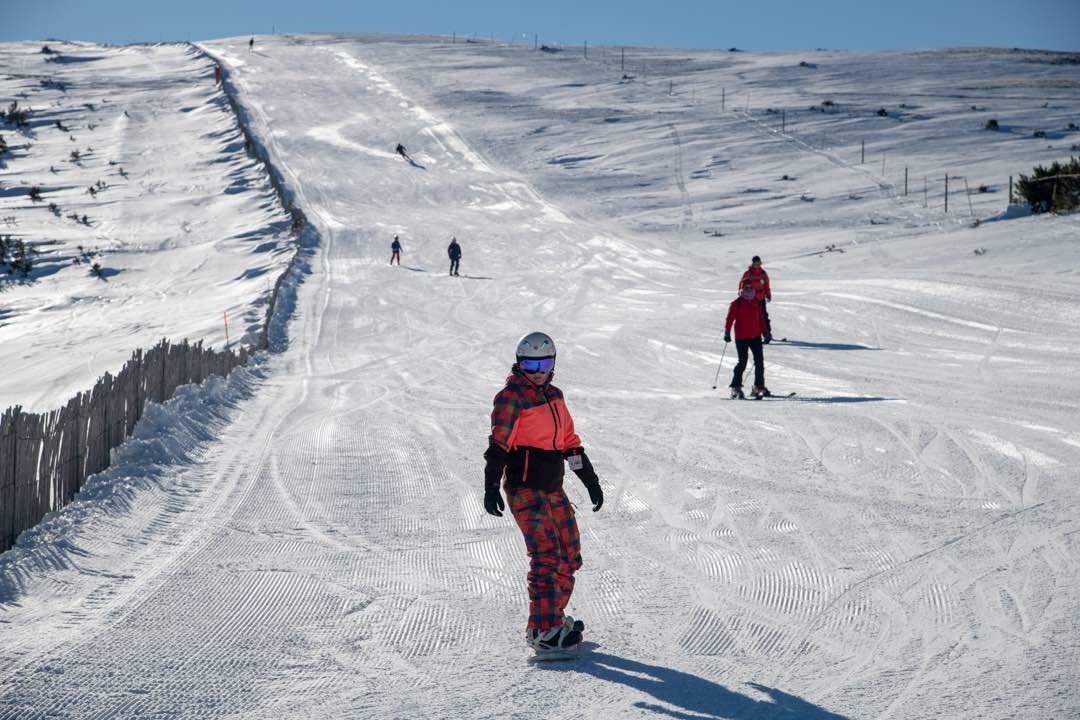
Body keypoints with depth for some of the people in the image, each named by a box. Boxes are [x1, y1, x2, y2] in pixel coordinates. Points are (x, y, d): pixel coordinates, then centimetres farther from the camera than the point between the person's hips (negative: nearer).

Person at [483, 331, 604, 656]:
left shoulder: (554, 396, 14)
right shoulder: (511, 397, -9)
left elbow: (569, 442, 21)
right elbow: (498, 444, -16)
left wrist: (590, 480, 20)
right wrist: (491, 487, -24)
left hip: (554, 490, 8)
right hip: (526, 491, -8)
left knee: (569, 556, 11)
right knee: (545, 555, -16)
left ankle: (552, 617, 24)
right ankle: (543, 632, -16)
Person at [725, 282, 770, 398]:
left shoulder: (756, 303, 13)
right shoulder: (736, 304, -3)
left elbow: (761, 318, 20)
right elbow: (730, 318, -8)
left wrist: (765, 332, 16)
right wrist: (727, 332, -16)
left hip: (755, 336, 6)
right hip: (741, 337, -5)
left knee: (759, 361, 3)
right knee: (742, 362, -9)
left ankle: (759, 386, 12)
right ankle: (736, 387, -3)